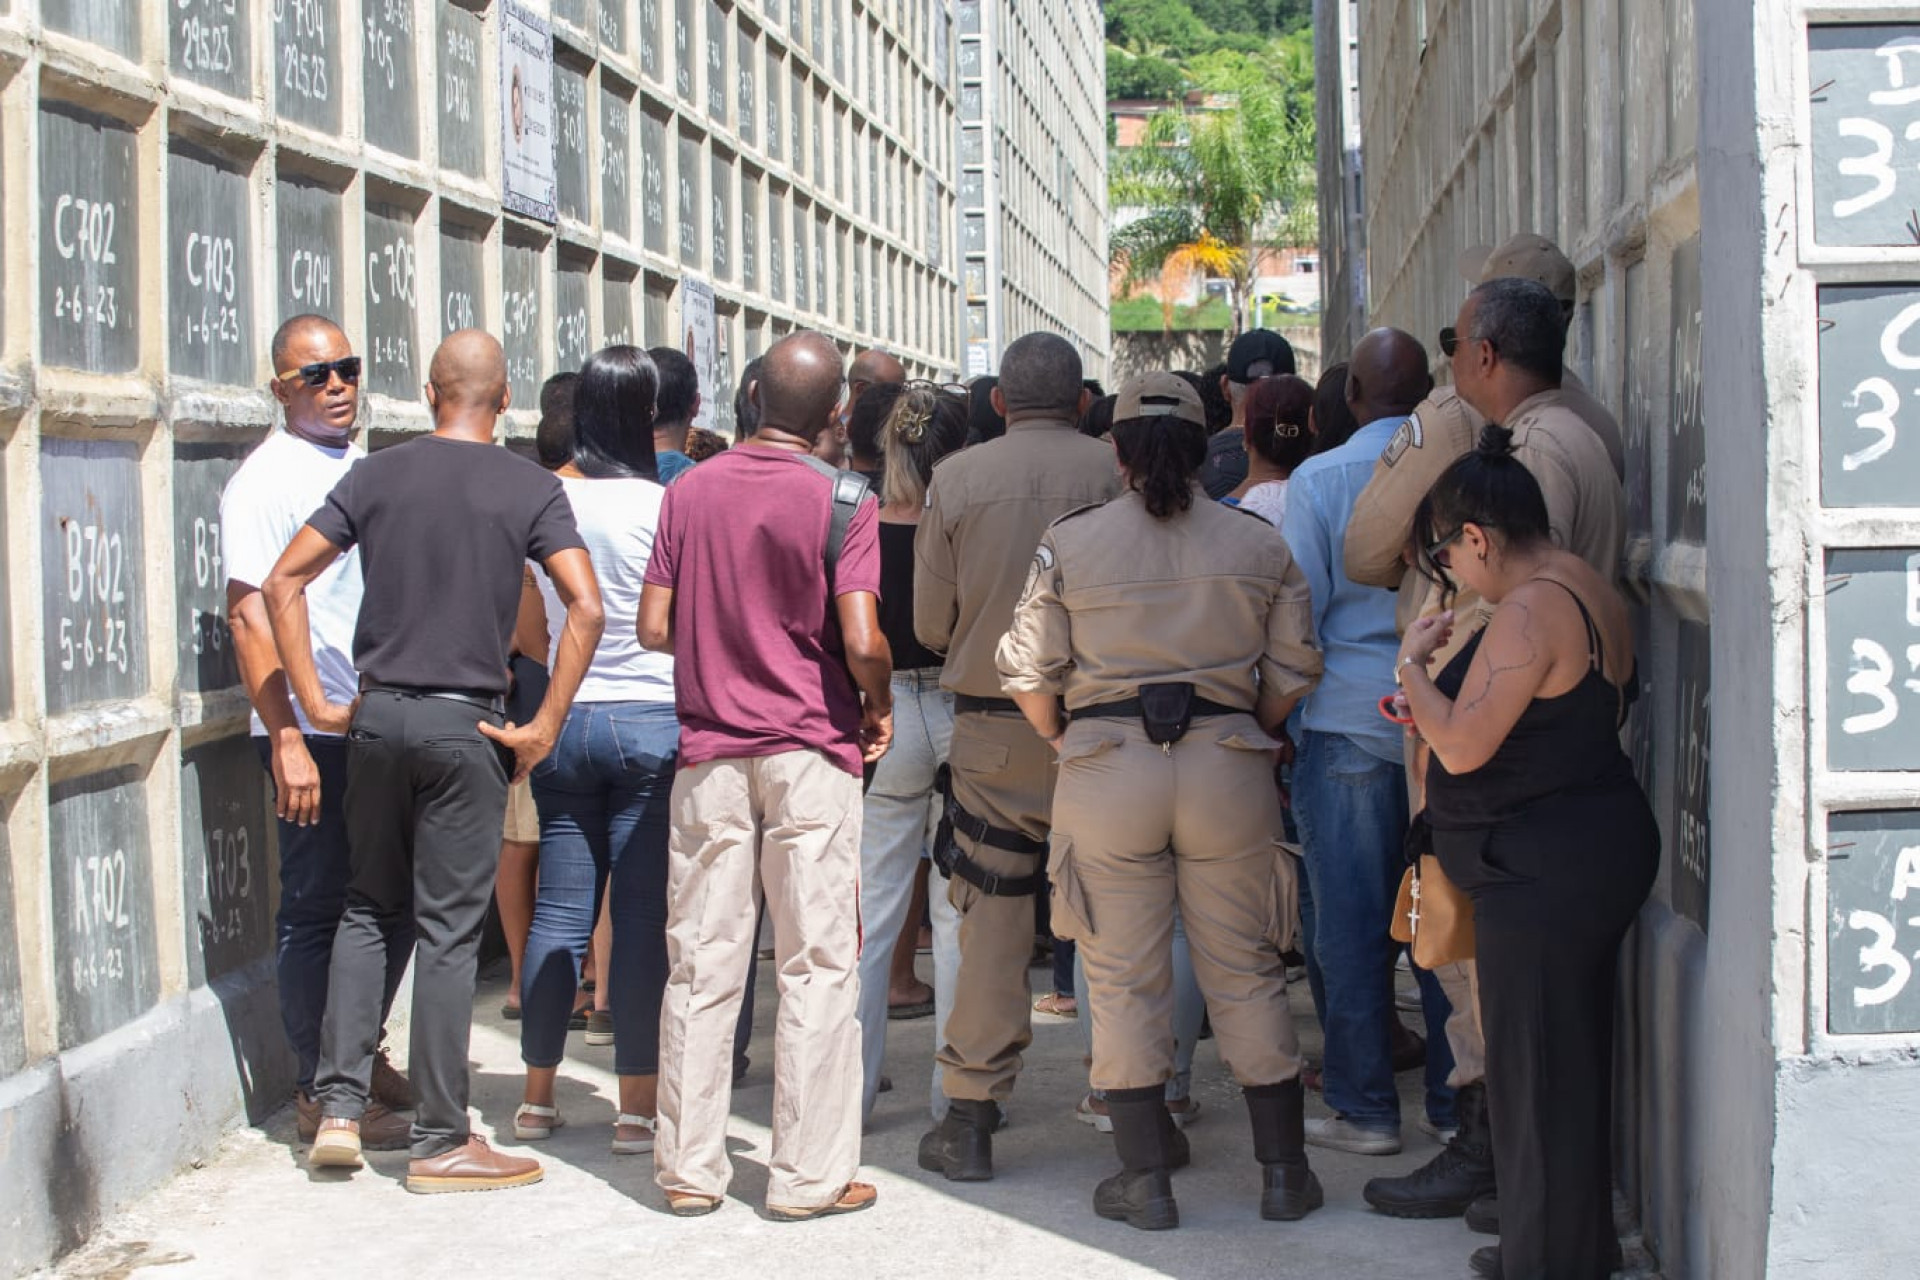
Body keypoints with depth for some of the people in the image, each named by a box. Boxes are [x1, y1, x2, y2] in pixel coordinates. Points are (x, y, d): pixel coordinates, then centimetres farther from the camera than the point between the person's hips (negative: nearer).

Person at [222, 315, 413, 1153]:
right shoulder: (266, 479, -8)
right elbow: (250, 614, -15)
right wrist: (287, 740, -21)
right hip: (315, 734, -7)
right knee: (318, 912, 1)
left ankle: (362, 1059, 30)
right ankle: (321, 1095, 10)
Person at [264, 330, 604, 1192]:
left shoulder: (376, 476, 5)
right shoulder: (530, 489, -3)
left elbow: (284, 581, 1)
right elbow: (586, 609, -14)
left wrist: (316, 702, 4)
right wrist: (543, 728, -10)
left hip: (378, 716, 3)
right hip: (465, 724, -3)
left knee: (368, 908, 18)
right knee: (448, 928, 2)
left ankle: (340, 1107, 14)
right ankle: (440, 1141, 8)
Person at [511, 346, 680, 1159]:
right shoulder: (660, 506, -9)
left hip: (563, 720, 4)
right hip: (651, 719, -4)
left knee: (558, 910, 11)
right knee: (643, 915, 0)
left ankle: (538, 1097, 19)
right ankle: (637, 1106, 3)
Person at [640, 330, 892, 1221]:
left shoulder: (691, 491, 3)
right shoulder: (840, 499, -8)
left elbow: (653, 628, 3)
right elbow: (861, 643, -16)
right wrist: (878, 708, 3)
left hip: (710, 749, 3)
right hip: (810, 751, -3)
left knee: (701, 965, 8)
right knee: (818, 965, 3)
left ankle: (688, 1167, 14)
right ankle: (810, 1174, 6)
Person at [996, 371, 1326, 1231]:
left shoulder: (1070, 542, -1)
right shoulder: (1261, 547, 4)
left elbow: (1028, 669, -2)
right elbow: (1293, 670, 5)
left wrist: (1062, 743, 14)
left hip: (1105, 770, -1)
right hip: (1228, 767, 2)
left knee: (1124, 978, 7)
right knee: (1246, 973, 10)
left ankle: (1146, 1177, 10)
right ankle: (1284, 1173, 15)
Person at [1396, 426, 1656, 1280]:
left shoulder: (1529, 612, -20)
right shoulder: (1592, 592, 12)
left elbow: (1462, 746, -23)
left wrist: (1412, 664, -8)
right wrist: (1438, 710, 12)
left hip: (1546, 871, -11)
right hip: (1593, 853, 11)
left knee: (1536, 1065, 0)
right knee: (1570, 1059, 18)